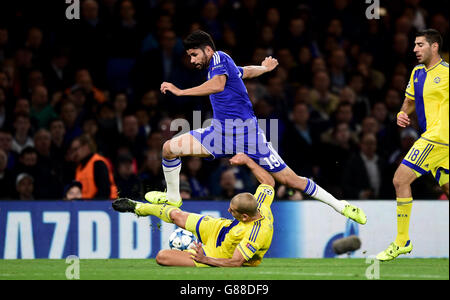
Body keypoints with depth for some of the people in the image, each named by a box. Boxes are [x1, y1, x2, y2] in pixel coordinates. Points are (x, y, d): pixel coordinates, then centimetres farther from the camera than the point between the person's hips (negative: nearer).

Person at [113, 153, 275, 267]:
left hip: (217, 256, -7)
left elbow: (236, 263, -38)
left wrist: (205, 260, -40)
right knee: (176, 215, 16)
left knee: (162, 257, -12)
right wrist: (247, 160, -3)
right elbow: (269, 182, -2)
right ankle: (137, 207, 44)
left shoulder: (255, 235, -43)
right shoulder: (261, 206, -22)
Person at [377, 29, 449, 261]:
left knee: (401, 179, -12)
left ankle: (402, 241, -7)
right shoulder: (417, 72, 15)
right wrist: (403, 114, 6)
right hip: (430, 137, 9)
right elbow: (410, 101, 27)